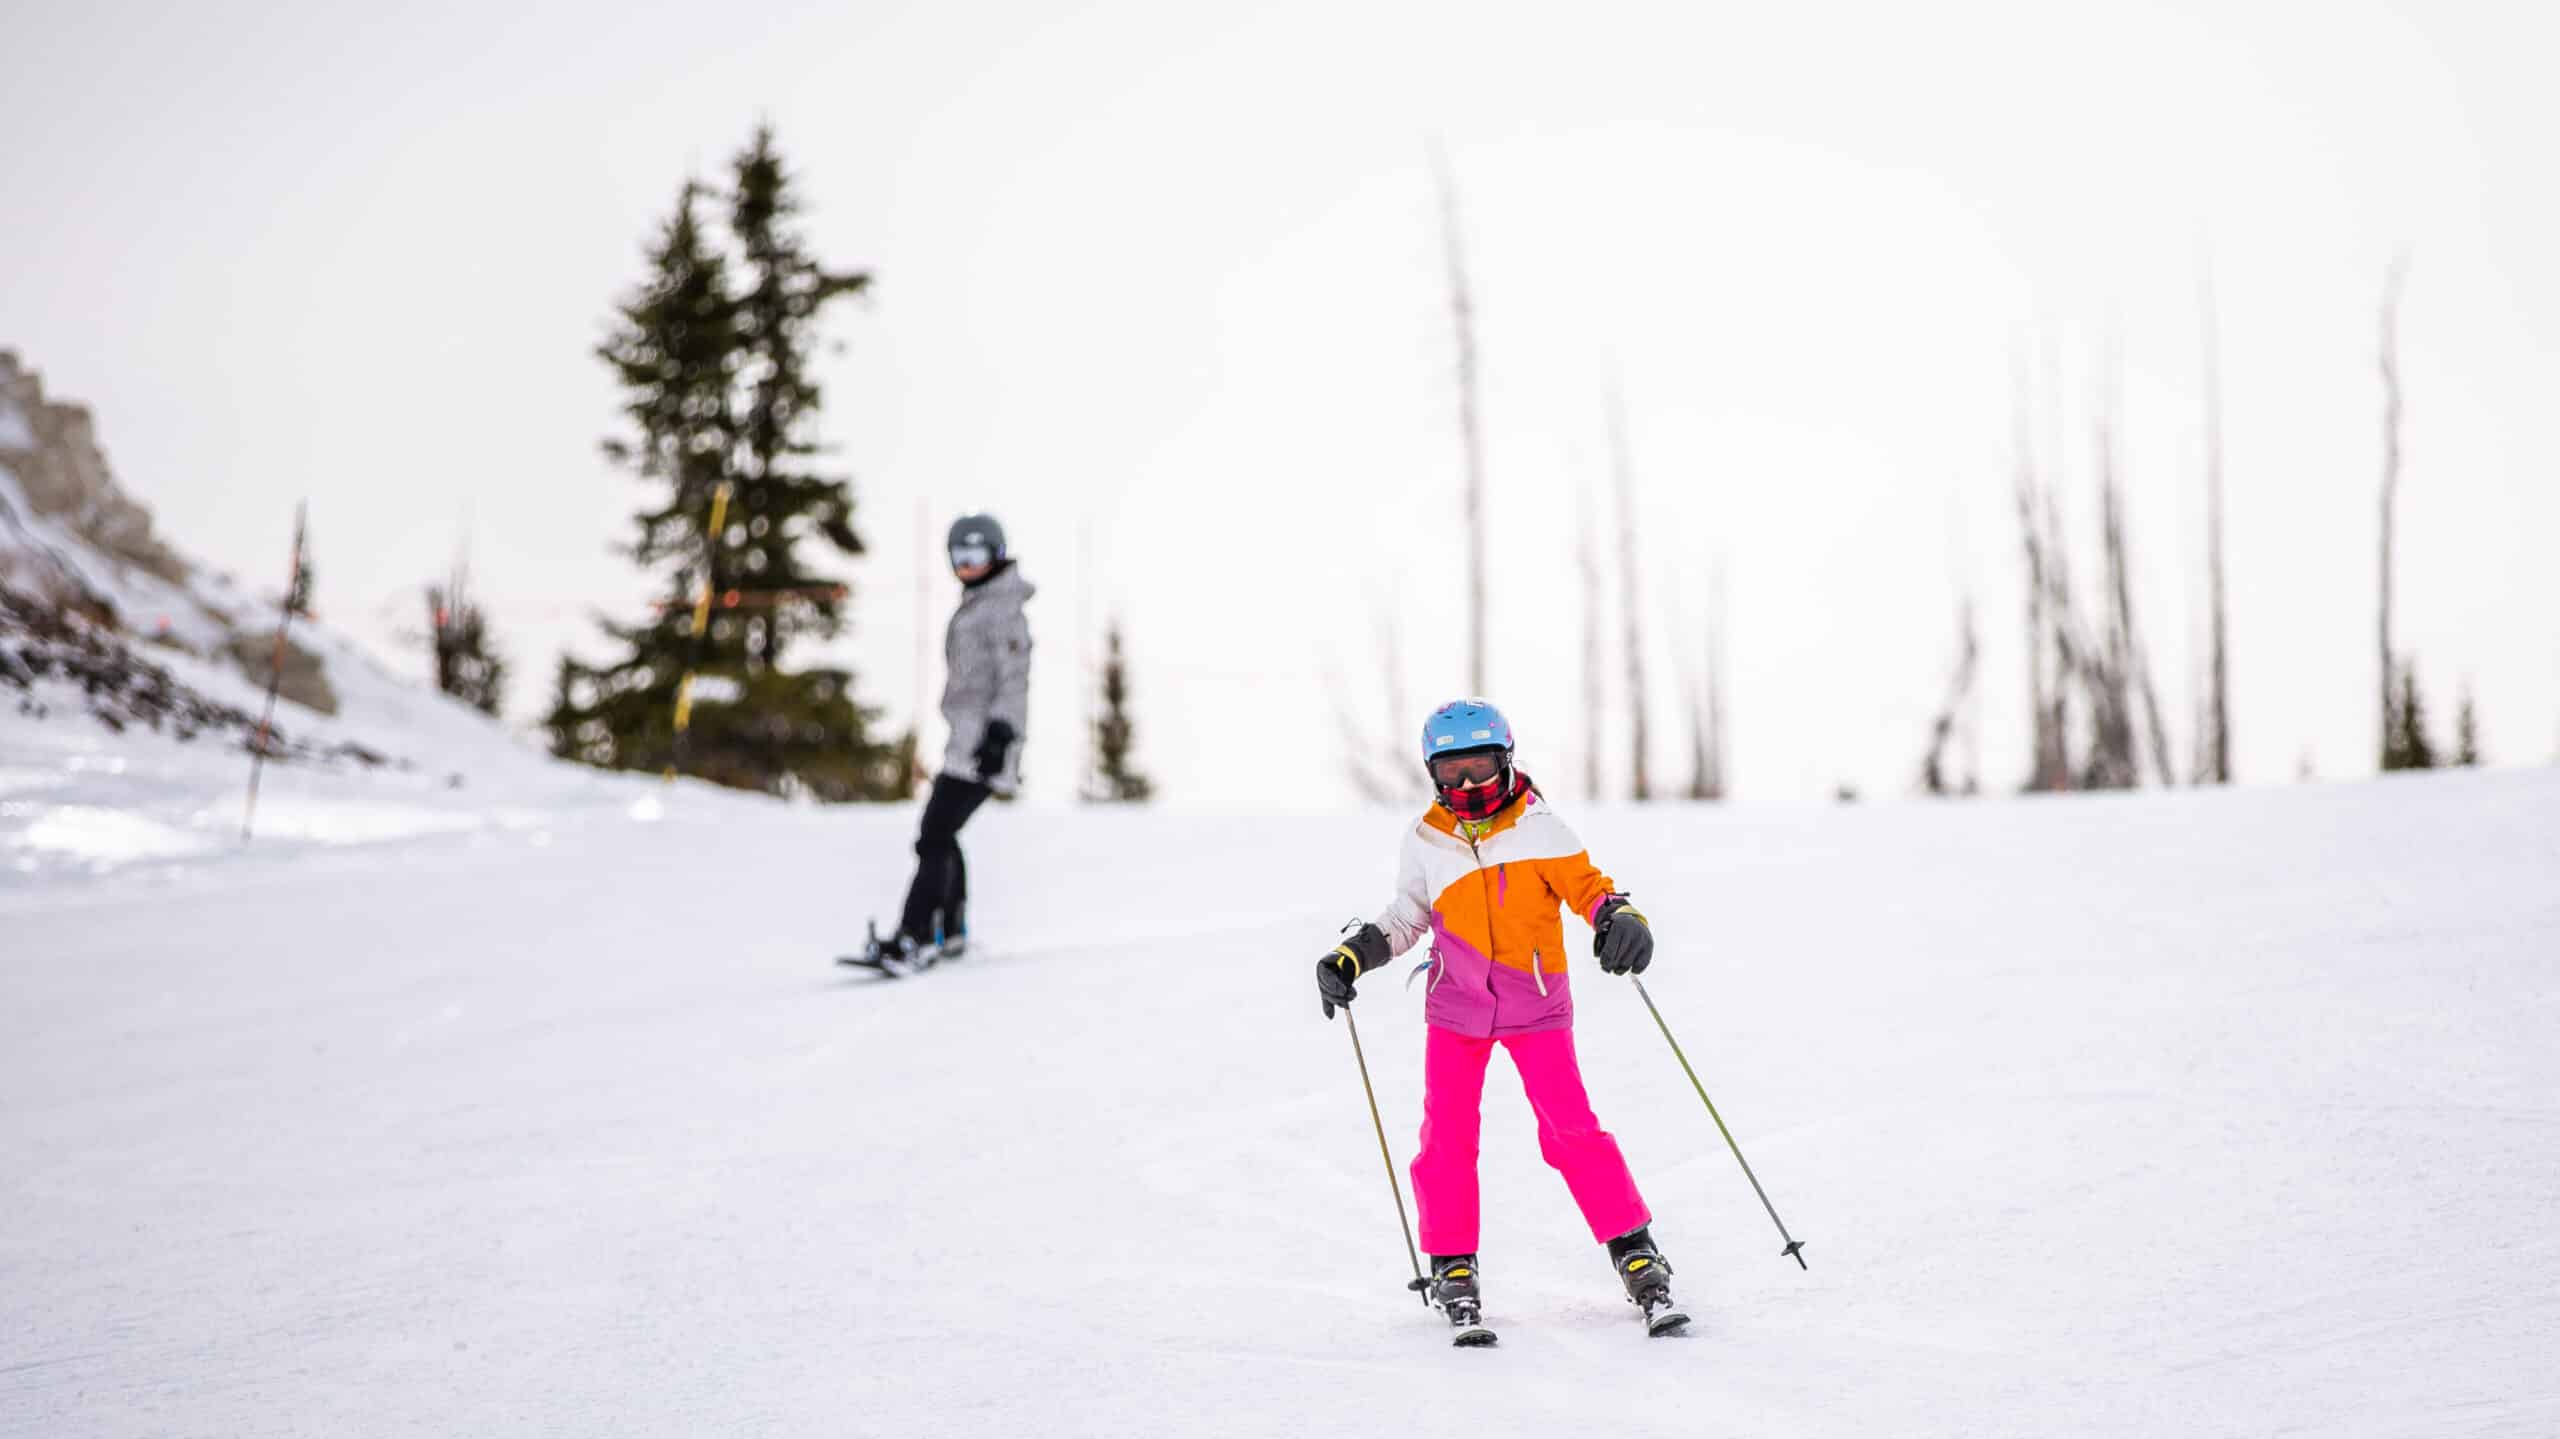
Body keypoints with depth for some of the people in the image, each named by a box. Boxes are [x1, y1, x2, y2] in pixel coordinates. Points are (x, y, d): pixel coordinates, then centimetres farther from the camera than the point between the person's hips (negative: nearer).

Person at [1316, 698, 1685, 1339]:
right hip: (1456, 1008, 2)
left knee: (1571, 1130, -9)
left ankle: (1638, 1257, 1)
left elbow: (1587, 885, -6)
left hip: (1535, 1008, -2)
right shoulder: (1426, 841, 2)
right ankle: (1452, 1270, 8)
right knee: (1447, 1138, -5)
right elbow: (1407, 916, 15)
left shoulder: (1538, 827, -6)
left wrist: (1622, 918, -27)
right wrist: (1353, 955, 3)